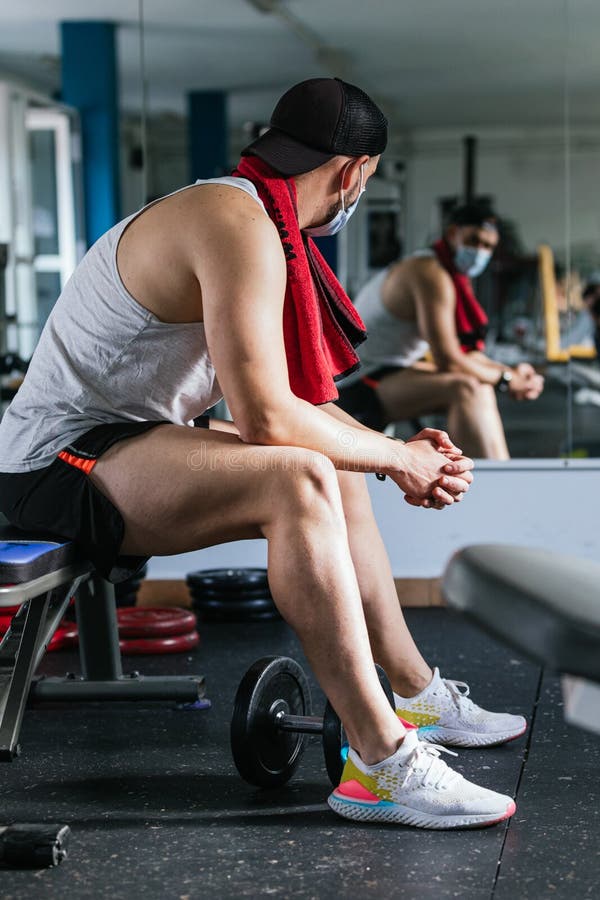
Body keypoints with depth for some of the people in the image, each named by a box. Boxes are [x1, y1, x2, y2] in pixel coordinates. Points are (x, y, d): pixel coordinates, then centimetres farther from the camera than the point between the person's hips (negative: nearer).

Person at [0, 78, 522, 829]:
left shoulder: (258, 219, 13)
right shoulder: (240, 225, -20)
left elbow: (298, 394, 16)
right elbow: (265, 415, -26)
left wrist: (399, 455, 6)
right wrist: (395, 455, -12)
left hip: (123, 443, 11)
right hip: (61, 462, -11)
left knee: (337, 477, 15)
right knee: (299, 481, -29)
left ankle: (419, 697, 24)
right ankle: (381, 765, -27)